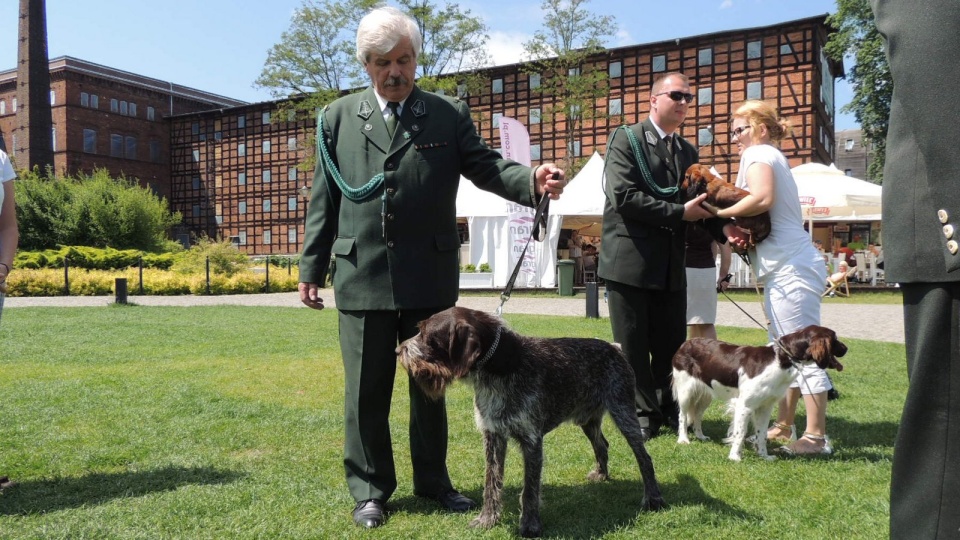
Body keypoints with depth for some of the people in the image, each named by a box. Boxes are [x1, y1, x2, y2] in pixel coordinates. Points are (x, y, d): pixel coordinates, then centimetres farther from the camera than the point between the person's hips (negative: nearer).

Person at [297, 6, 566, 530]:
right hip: (361, 277, 0)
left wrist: (533, 180, -22)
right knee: (366, 389, 8)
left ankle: (432, 478, 30)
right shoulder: (337, 118, 9)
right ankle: (370, 488, 24)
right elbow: (323, 201, 9)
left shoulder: (450, 113, 6)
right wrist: (310, 268, 6)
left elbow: (485, 165, -2)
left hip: (431, 277, 0)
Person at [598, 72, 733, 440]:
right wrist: (680, 212, -16)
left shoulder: (688, 151, 17)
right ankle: (643, 414, 17)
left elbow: (698, 203, 11)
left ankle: (668, 409, 28)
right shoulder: (626, 139, -3)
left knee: (671, 344, 12)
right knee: (632, 347, 3)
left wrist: (724, 229, -10)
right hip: (630, 261, -6)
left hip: (671, 266, 6)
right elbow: (624, 196, -16)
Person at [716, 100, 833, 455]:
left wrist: (718, 213, -12)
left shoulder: (758, 153, -4)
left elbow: (763, 198, -23)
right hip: (787, 267, 11)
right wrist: (738, 230, 1)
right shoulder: (772, 156, 24)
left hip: (790, 267, -11)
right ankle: (783, 427, 24)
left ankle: (816, 437, -1)